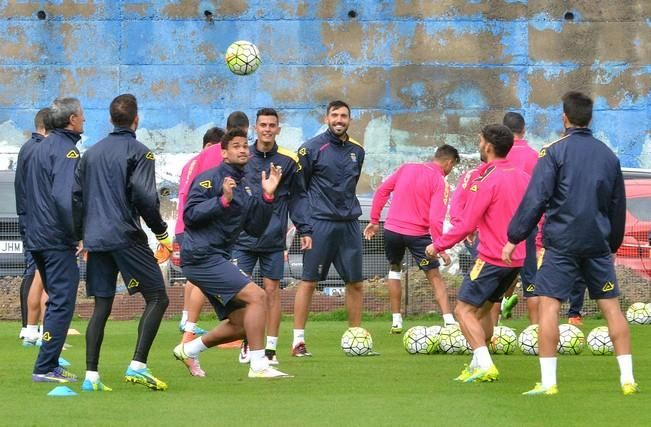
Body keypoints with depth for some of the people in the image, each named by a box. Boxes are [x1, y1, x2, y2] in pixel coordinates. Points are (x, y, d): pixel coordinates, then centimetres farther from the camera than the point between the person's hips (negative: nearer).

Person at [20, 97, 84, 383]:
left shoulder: (39, 148, 16)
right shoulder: (67, 151, -13)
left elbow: (23, 193, 21)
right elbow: (65, 198, -24)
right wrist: (79, 236, -17)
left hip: (36, 238, 10)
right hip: (58, 241, -9)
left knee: (56, 301, 17)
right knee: (62, 303, -8)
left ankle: (50, 365, 18)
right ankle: (45, 368, -11)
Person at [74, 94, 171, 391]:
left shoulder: (91, 153, 15)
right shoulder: (138, 152, -5)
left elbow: (76, 195, 14)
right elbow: (144, 196, -14)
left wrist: (82, 233, 22)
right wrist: (161, 230, -2)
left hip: (95, 239, 7)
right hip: (126, 238, -7)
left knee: (101, 306, 9)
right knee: (157, 298, -1)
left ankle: (91, 375, 2)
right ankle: (138, 365, -15)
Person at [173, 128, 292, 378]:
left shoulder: (244, 189, 18)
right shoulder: (210, 179, -6)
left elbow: (256, 229, 12)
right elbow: (190, 214, -15)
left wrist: (267, 196, 2)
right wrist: (223, 200, -22)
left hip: (218, 260, 9)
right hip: (202, 256, -9)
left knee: (241, 323, 10)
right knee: (257, 296, -19)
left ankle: (188, 349, 23)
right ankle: (258, 365, -20)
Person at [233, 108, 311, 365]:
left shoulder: (288, 160, 3)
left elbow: (298, 197, 7)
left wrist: (305, 230, 0)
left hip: (274, 239, 0)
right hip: (242, 237, 0)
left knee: (272, 290, 2)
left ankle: (270, 348, 9)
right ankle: (247, 344, 10)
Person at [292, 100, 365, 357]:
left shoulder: (357, 151, 11)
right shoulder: (312, 148, -5)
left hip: (349, 224, 5)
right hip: (320, 223, -5)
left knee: (355, 283, 6)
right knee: (309, 281, -4)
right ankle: (298, 341, -2)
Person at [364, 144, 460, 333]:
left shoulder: (406, 168, 8)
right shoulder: (440, 182, -7)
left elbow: (382, 191, 9)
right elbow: (435, 218, -17)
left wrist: (374, 221, 16)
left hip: (392, 229, 4)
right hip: (418, 233, -4)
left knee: (394, 268, 25)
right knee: (434, 276, 6)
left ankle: (396, 321, 20)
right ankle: (449, 321, -7)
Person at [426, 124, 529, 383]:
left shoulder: (487, 181, -16)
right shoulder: (522, 177, 7)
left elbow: (466, 225, -16)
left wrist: (438, 246, -6)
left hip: (492, 259, -8)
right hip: (518, 258, 8)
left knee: (464, 310, -4)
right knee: (483, 308, 20)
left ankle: (484, 364, -17)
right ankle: (479, 364, 21)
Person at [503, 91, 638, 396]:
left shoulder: (554, 152, -4)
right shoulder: (608, 155, 11)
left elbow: (535, 199, -10)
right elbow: (618, 206, 18)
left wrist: (514, 238, -5)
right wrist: (613, 243, 29)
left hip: (561, 242, -4)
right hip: (598, 242, 5)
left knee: (548, 305, -5)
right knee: (611, 305, 8)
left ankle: (548, 381, -12)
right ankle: (627, 378, 4)